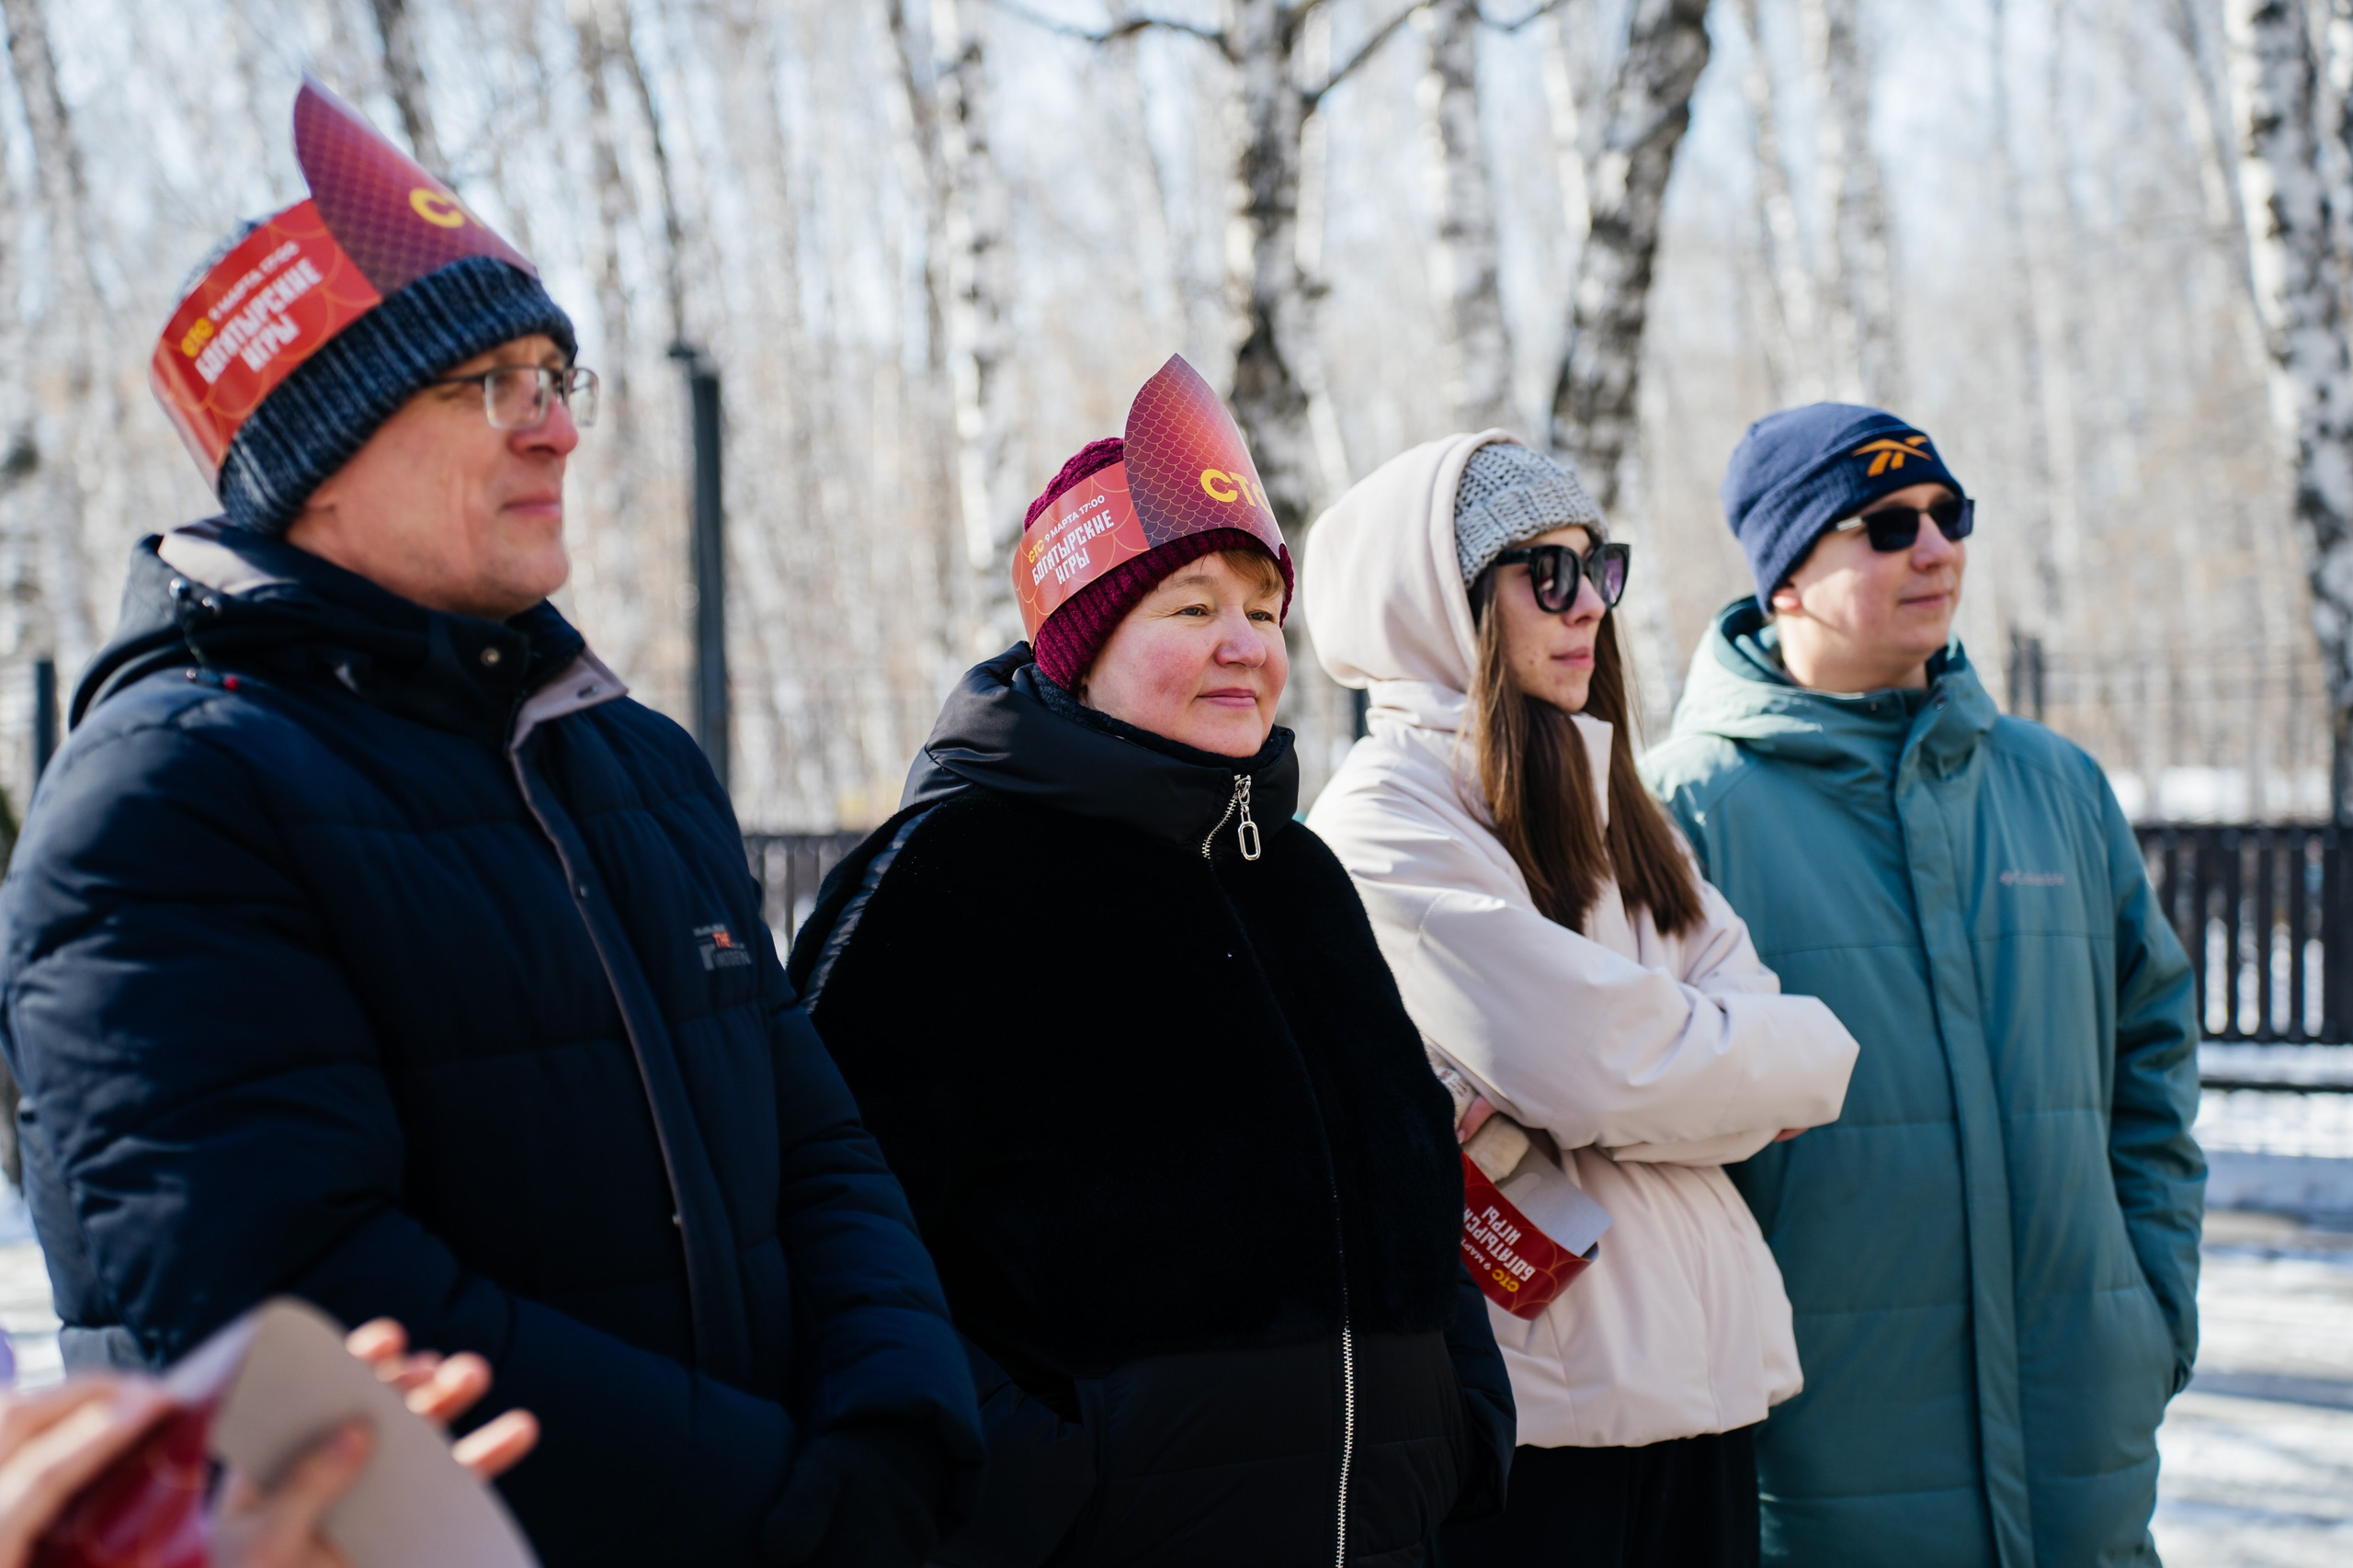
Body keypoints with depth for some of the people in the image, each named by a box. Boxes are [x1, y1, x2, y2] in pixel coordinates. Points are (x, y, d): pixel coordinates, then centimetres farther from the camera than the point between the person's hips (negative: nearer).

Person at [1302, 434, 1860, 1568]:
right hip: (1539, 1396, -7)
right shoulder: (1385, 823, -9)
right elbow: (1609, 1070, -17)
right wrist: (1811, 1054, 0)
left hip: (1701, 1375, 7)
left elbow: (1748, 1026, 5)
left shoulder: (1606, 808, 16)